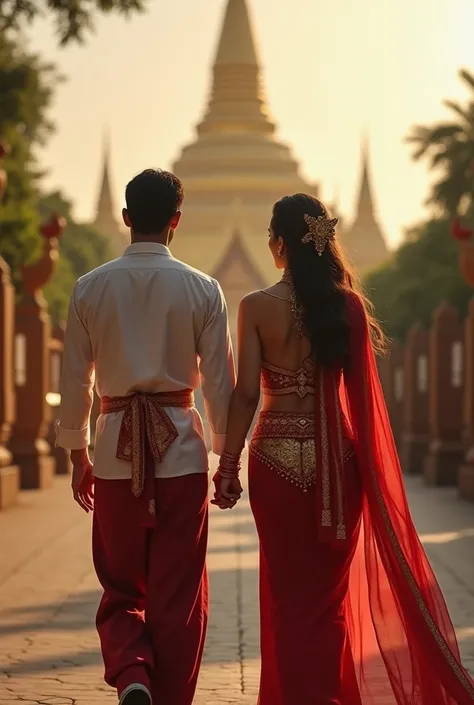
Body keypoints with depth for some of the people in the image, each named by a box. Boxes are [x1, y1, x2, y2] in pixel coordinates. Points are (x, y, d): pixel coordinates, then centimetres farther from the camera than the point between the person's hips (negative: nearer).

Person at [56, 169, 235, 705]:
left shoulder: (90, 288, 0)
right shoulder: (202, 290, -3)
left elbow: (75, 381, 3)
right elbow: (219, 384, -1)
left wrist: (77, 454, 14)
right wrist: (227, 455, 10)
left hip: (116, 447, 1)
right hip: (180, 448, -1)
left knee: (121, 586, 14)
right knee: (177, 593, 7)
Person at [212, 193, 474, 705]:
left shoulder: (258, 307, -8)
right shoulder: (348, 304, -1)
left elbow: (246, 393, -10)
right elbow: (362, 388, -3)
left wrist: (228, 464, -5)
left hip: (277, 456, -2)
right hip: (337, 459, 2)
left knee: (288, 586, 8)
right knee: (331, 586, 15)